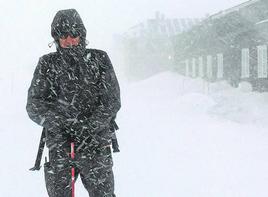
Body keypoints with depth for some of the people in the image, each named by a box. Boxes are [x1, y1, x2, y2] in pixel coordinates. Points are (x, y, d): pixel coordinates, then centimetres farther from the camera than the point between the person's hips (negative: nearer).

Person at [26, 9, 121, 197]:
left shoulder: (99, 59, 6)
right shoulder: (48, 64, 8)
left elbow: (112, 100, 0)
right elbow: (34, 105, 2)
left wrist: (89, 127, -13)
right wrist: (57, 122, -15)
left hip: (96, 141, -1)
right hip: (59, 144, 1)